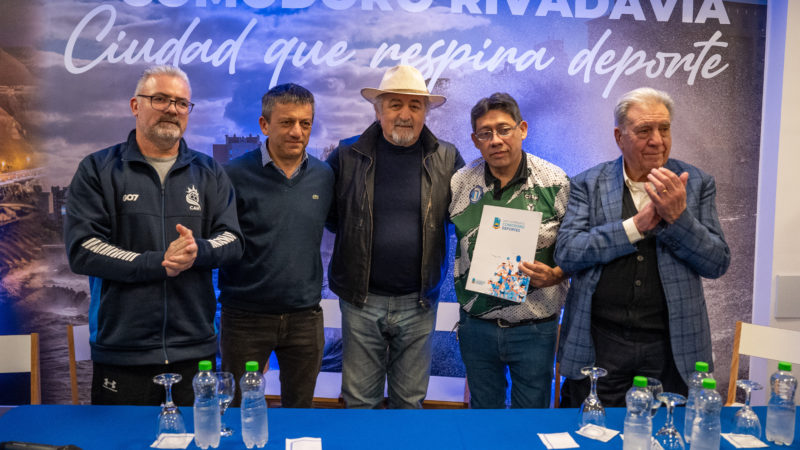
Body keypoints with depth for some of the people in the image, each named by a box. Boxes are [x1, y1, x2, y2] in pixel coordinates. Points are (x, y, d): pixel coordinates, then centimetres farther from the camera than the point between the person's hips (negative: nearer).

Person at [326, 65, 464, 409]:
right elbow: (326, 215, 7)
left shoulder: (446, 159, 2)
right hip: (361, 299, 0)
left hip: (418, 302, 1)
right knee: (359, 399, 10)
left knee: (410, 399, 15)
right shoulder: (348, 156, 0)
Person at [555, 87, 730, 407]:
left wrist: (678, 215, -15)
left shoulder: (697, 184, 5)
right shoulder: (588, 184, 2)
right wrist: (637, 224, -15)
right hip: (599, 343, -1)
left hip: (670, 346, 1)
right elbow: (566, 253, -9)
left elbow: (718, 263, 1)